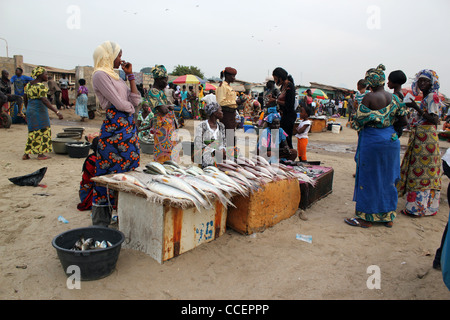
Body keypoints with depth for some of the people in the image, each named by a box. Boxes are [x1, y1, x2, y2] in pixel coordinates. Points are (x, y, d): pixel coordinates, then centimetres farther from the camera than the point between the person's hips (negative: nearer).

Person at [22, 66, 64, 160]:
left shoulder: (28, 85, 13)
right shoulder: (40, 86, -14)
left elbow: (25, 100, 17)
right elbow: (44, 100, -26)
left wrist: (28, 112, 28)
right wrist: (57, 111, -31)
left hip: (30, 110, 8)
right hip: (39, 110, -8)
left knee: (33, 132, 14)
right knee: (42, 131, 2)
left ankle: (26, 154, 13)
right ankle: (40, 154, 6)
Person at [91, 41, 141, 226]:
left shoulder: (115, 75, 22)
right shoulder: (100, 75, -6)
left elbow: (135, 100, 12)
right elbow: (119, 103, -14)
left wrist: (130, 75, 13)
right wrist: (131, 108, 6)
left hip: (128, 128, 9)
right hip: (114, 128, -9)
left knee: (128, 171, 10)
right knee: (111, 174, -4)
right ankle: (100, 224, 7)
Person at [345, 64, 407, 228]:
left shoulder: (369, 98, -15)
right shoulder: (394, 98, 4)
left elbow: (358, 122, -15)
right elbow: (404, 121, 7)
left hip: (372, 141, -6)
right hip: (391, 140, 7)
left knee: (369, 179, 3)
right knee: (388, 179, 15)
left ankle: (366, 217, 11)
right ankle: (388, 216, 25)